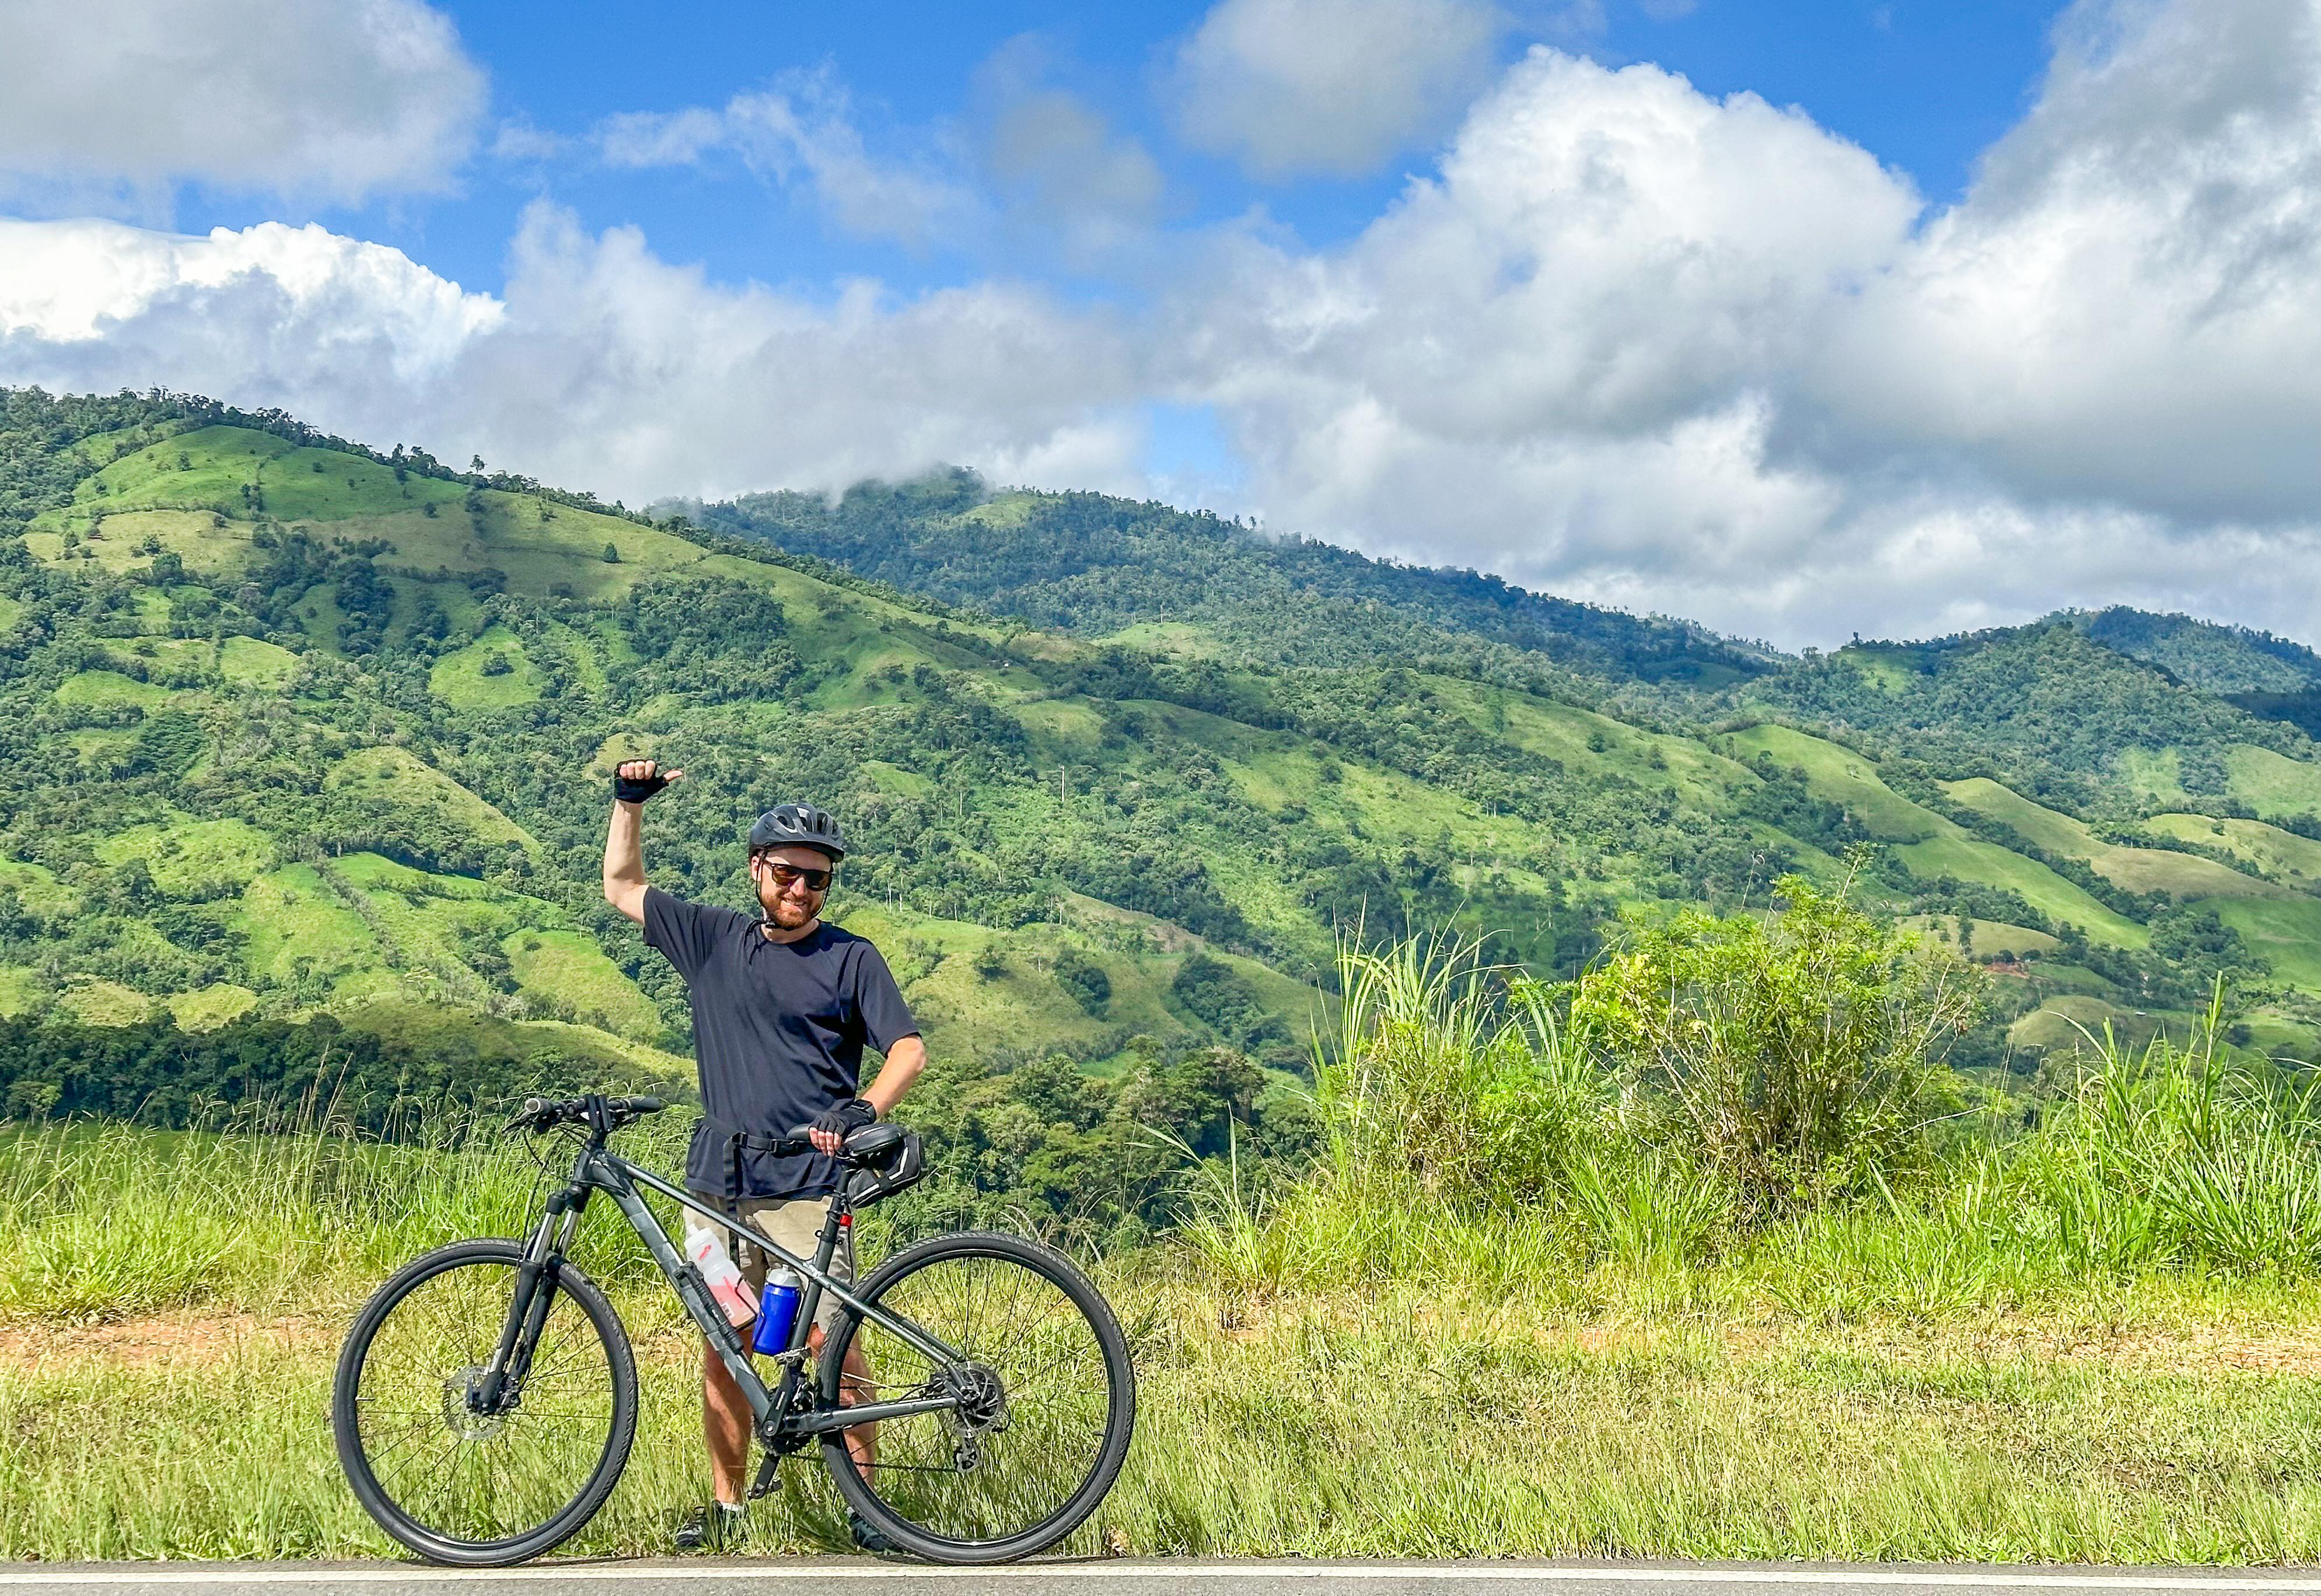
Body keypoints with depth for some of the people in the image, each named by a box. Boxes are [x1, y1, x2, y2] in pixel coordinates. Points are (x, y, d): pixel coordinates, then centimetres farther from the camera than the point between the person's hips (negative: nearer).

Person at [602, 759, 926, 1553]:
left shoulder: (851, 959, 2)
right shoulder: (714, 940, 12)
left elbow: (908, 1049, -5)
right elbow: (621, 888, 22)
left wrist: (862, 1109, -22)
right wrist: (629, 802, 11)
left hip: (807, 1182, -4)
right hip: (720, 1179, 4)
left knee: (828, 1340, -7)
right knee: (722, 1347, 7)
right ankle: (725, 1508, 18)